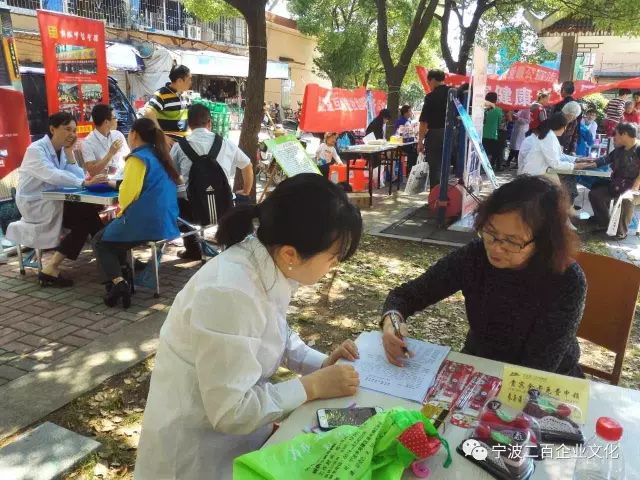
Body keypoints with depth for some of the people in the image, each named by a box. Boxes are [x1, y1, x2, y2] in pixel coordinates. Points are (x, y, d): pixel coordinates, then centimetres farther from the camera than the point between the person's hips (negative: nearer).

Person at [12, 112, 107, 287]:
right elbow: (53, 176, -36)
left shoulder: (62, 149, 6)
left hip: (53, 202, 7)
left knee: (89, 211, -16)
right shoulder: (36, 150, -16)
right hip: (34, 204, -7)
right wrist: (85, 183, -45)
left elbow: (78, 177, -4)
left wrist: (69, 152, -10)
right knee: (86, 217, -21)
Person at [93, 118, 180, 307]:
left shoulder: (138, 158, -13)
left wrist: (121, 211, 3)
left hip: (145, 224, -8)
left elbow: (128, 194, -17)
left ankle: (117, 282, -8)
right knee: (113, 231, 30)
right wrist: (116, 183, 27)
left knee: (100, 242, 12)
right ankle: (123, 274, 26)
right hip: (166, 223, 8)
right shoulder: (159, 156, 14)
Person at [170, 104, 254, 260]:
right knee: (242, 200, 33)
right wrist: (246, 192, 36)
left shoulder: (180, 145, 0)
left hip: (193, 209, -1)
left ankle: (192, 250, 32)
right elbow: (248, 166, 20)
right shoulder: (225, 143, 7)